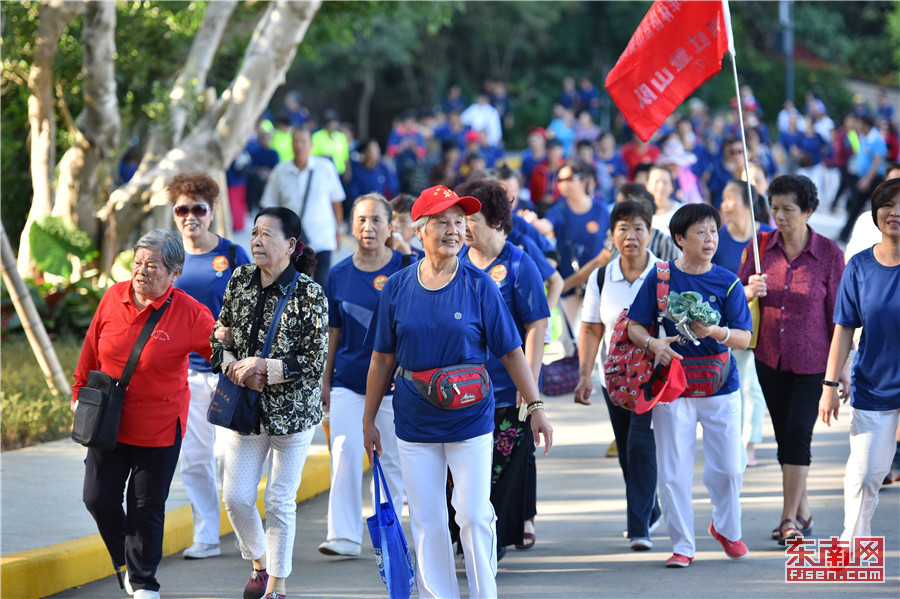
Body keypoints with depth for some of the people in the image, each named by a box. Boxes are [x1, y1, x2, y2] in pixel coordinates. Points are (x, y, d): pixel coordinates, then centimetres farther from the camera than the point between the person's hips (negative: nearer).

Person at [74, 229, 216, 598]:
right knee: (99, 498, 5)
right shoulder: (114, 298, -3)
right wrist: (79, 392, 15)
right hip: (108, 421, 3)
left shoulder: (189, 314, -13)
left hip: (159, 428, -3)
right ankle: (125, 560, 32)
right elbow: (91, 349, 9)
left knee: (147, 507, 3)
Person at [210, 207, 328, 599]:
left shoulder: (309, 295, -13)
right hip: (245, 406, 4)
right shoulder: (240, 280, 2)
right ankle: (260, 563, 30)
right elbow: (220, 337, 11)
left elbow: (315, 362, -14)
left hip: (292, 411, -4)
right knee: (235, 497, 3)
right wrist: (234, 367, -8)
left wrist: (263, 367, -20)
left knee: (280, 503, 3)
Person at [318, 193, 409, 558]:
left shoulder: (405, 269, -3)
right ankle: (344, 536, -9)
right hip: (348, 380, 2)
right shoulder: (339, 274, 5)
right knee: (344, 454, -9)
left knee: (392, 460, 5)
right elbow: (334, 333, 11)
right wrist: (325, 380, 11)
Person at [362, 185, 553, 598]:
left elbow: (510, 351, 0)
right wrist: (368, 420, 11)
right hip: (414, 423, 2)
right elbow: (382, 359, 8)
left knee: (474, 515, -2)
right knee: (426, 521, 5)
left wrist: (535, 406, -4)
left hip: (470, 420, -2)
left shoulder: (479, 286, -4)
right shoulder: (397, 288, 1)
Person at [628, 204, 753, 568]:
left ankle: (727, 529, 31)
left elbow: (744, 338, -5)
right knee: (673, 472, -1)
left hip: (720, 386, 1)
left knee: (729, 467, 5)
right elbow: (634, 326, 0)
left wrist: (714, 332, -25)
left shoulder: (728, 283, -1)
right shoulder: (660, 277, -1)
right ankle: (682, 545, 11)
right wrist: (653, 344, -21)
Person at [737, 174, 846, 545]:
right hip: (770, 359, 4)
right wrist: (750, 292, -19)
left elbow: (837, 313, -4)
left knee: (797, 434, -11)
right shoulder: (760, 247, -1)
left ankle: (790, 519, -5)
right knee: (784, 436, 9)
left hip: (812, 361, -4)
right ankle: (802, 512, 22)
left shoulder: (829, 254, -8)